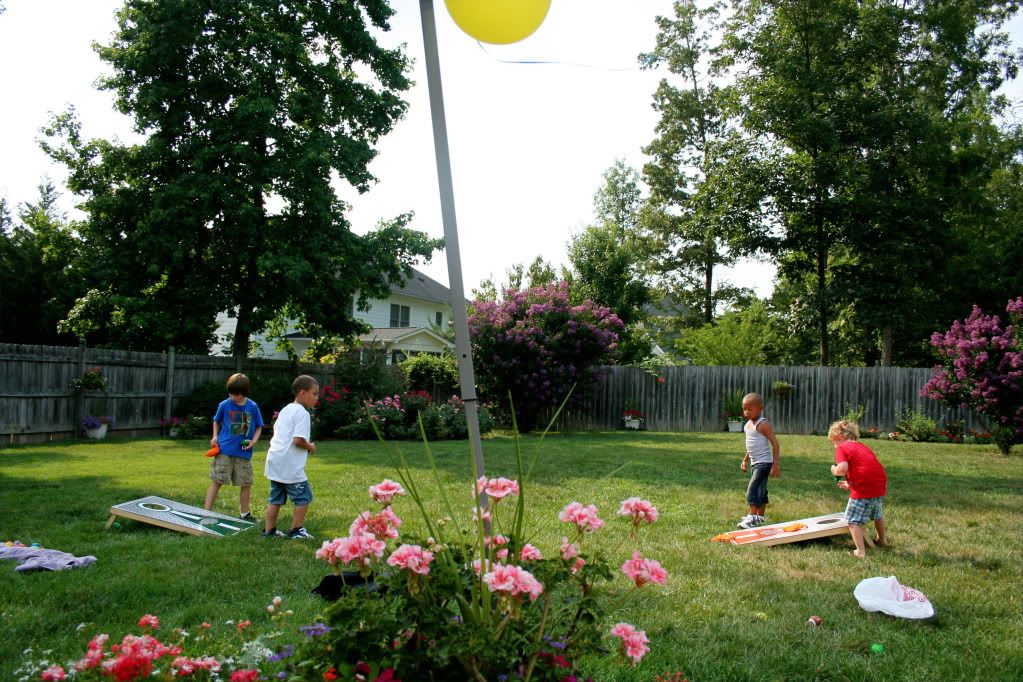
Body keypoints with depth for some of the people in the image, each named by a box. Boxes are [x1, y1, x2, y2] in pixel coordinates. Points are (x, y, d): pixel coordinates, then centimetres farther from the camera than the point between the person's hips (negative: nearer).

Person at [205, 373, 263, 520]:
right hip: (224, 450, -1)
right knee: (216, 481, -3)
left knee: (246, 483, 9)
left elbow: (258, 427, 9)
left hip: (243, 452, 2)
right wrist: (215, 436, 1)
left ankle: (244, 513, 25)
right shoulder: (224, 405, -2)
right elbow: (216, 421, 15)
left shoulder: (253, 407, -2)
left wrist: (254, 441, -7)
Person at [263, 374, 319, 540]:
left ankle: (269, 530, 20)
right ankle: (296, 530, 9)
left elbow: (275, 428, 28)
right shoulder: (302, 413, -14)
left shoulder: (286, 409, 15)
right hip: (290, 464, -9)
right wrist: (310, 447, -4)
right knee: (303, 496, 3)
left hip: (275, 460, 9)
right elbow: (298, 440, -22)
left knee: (276, 498, 16)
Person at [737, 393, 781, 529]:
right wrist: (745, 460, 25)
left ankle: (752, 518, -14)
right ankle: (760, 517, 24)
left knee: (754, 488, -14)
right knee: (760, 490, 16)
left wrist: (776, 464, -21)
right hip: (754, 462, 9)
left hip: (764, 462, -9)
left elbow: (775, 443, -18)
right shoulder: (748, 424, 10)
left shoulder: (763, 424, -16)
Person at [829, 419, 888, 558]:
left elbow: (842, 468, -20)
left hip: (864, 489, -8)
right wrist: (850, 484, 29)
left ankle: (860, 551, -3)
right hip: (881, 484, 8)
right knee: (877, 514, 31)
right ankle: (882, 540, 51)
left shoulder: (841, 448, -2)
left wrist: (834, 471, 2)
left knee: (854, 520, 2)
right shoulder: (862, 446, 22)